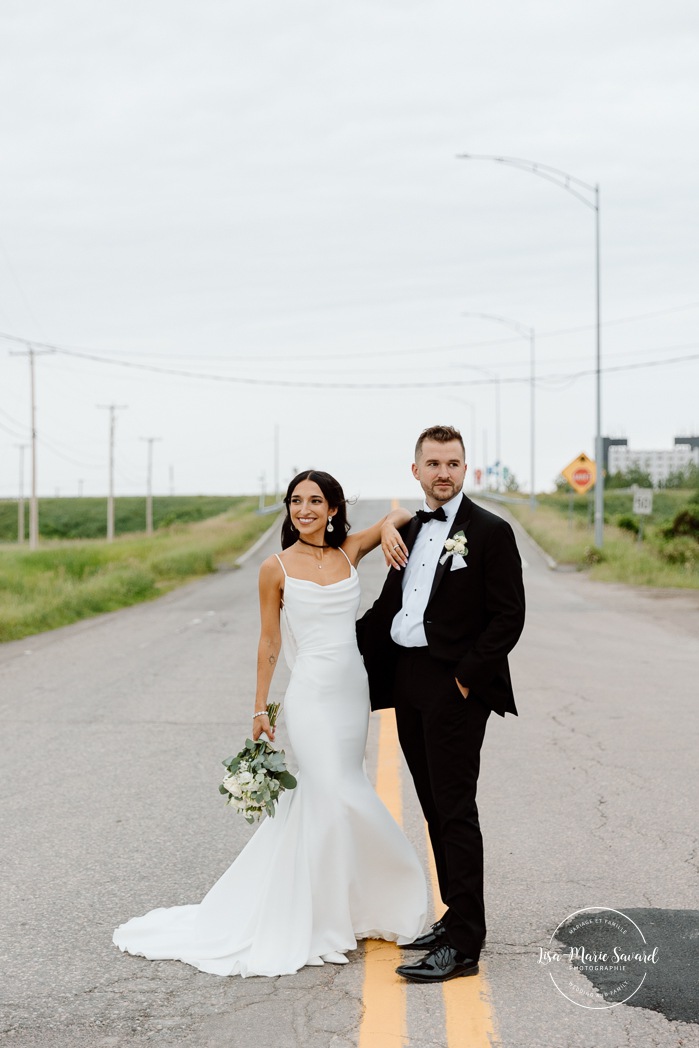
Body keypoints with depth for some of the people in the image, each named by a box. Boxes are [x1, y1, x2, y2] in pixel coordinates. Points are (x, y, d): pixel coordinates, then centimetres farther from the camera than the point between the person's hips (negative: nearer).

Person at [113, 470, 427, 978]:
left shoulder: (350, 550, 6)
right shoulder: (277, 568, -3)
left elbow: (403, 513, 14)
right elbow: (270, 641, 1)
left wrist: (389, 526, -9)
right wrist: (260, 708, 2)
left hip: (353, 690, 4)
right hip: (312, 693, -4)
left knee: (317, 799, 12)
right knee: (339, 797, -10)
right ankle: (321, 921, 4)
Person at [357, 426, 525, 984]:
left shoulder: (490, 532, -7)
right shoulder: (410, 531, 15)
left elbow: (509, 615, -11)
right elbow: (390, 605, 21)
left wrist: (466, 678, -16)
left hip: (456, 686, -7)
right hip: (407, 683, 7)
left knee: (455, 811, -7)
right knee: (436, 808, 13)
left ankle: (464, 944, -4)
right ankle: (457, 915, 24)